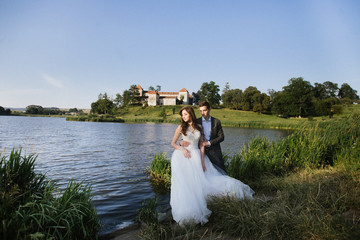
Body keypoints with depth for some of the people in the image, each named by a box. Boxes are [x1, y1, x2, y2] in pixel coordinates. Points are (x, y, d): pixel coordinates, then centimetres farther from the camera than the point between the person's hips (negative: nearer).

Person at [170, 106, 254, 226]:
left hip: (196, 157, 2)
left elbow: (202, 145, 6)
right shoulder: (181, 128, 2)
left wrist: (202, 161, -2)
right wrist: (182, 149, -14)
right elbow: (173, 143, 6)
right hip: (183, 157, -2)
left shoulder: (199, 127, 8)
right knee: (184, 183, -8)